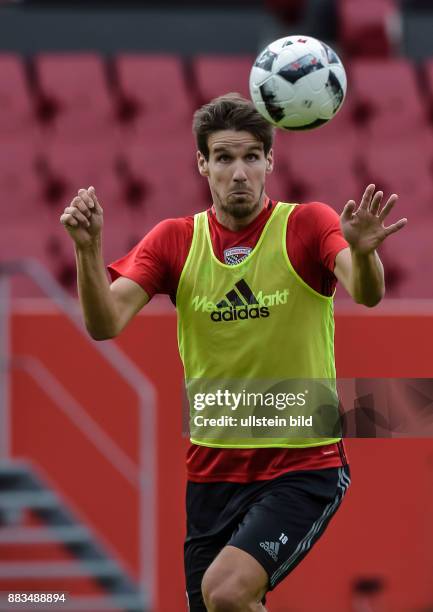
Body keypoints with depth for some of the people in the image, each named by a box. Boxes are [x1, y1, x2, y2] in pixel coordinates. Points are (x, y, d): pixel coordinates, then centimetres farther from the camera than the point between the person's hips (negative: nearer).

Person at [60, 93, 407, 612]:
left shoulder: (307, 225, -6)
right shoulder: (174, 240, 3)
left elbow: (366, 294, -24)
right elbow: (105, 324, -9)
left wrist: (361, 252, -47)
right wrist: (87, 248, -27)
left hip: (304, 466, -4)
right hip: (213, 470, 4)